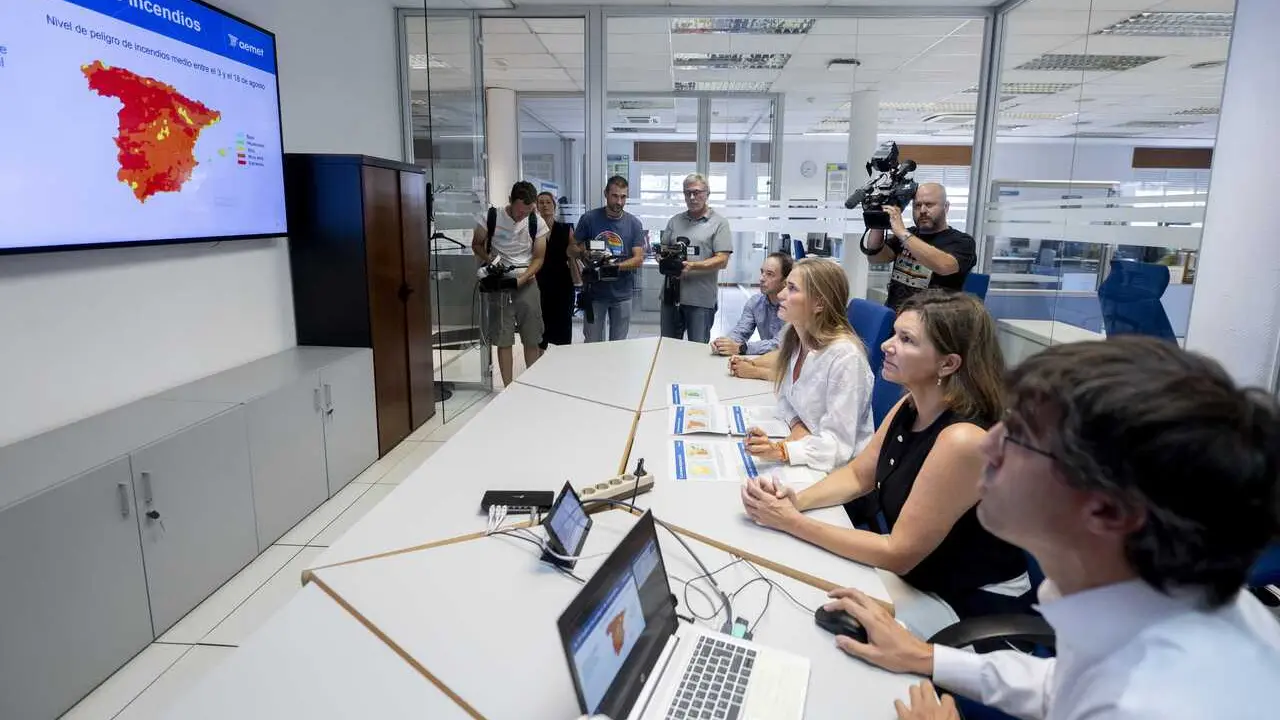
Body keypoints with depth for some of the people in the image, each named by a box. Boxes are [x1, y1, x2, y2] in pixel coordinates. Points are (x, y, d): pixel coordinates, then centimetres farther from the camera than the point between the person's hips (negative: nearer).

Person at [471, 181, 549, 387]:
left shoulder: (537, 224, -5)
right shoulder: (491, 218, -8)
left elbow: (538, 258, 0)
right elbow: (476, 245, 6)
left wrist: (521, 279, -16)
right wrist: (488, 259, -15)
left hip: (526, 283, 1)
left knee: (532, 339, 6)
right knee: (503, 340, 2)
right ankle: (508, 388, 11)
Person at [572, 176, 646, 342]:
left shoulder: (634, 223, -1)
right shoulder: (589, 219, -2)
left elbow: (639, 259, -4)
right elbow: (573, 248, 4)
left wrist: (616, 266, -21)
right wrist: (584, 253, -18)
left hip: (622, 293, 1)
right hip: (594, 291, 0)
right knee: (592, 344, 7)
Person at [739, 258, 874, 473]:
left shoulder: (845, 356, -24)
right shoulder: (792, 336, -3)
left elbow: (838, 444, -24)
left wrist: (781, 451, -37)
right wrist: (796, 425, -12)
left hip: (839, 467, -7)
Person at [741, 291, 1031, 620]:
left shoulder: (963, 440, -30)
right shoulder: (910, 407, -5)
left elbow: (898, 554, -25)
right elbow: (857, 476, 8)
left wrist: (792, 522, -23)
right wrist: (798, 500, -11)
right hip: (919, 584, 7)